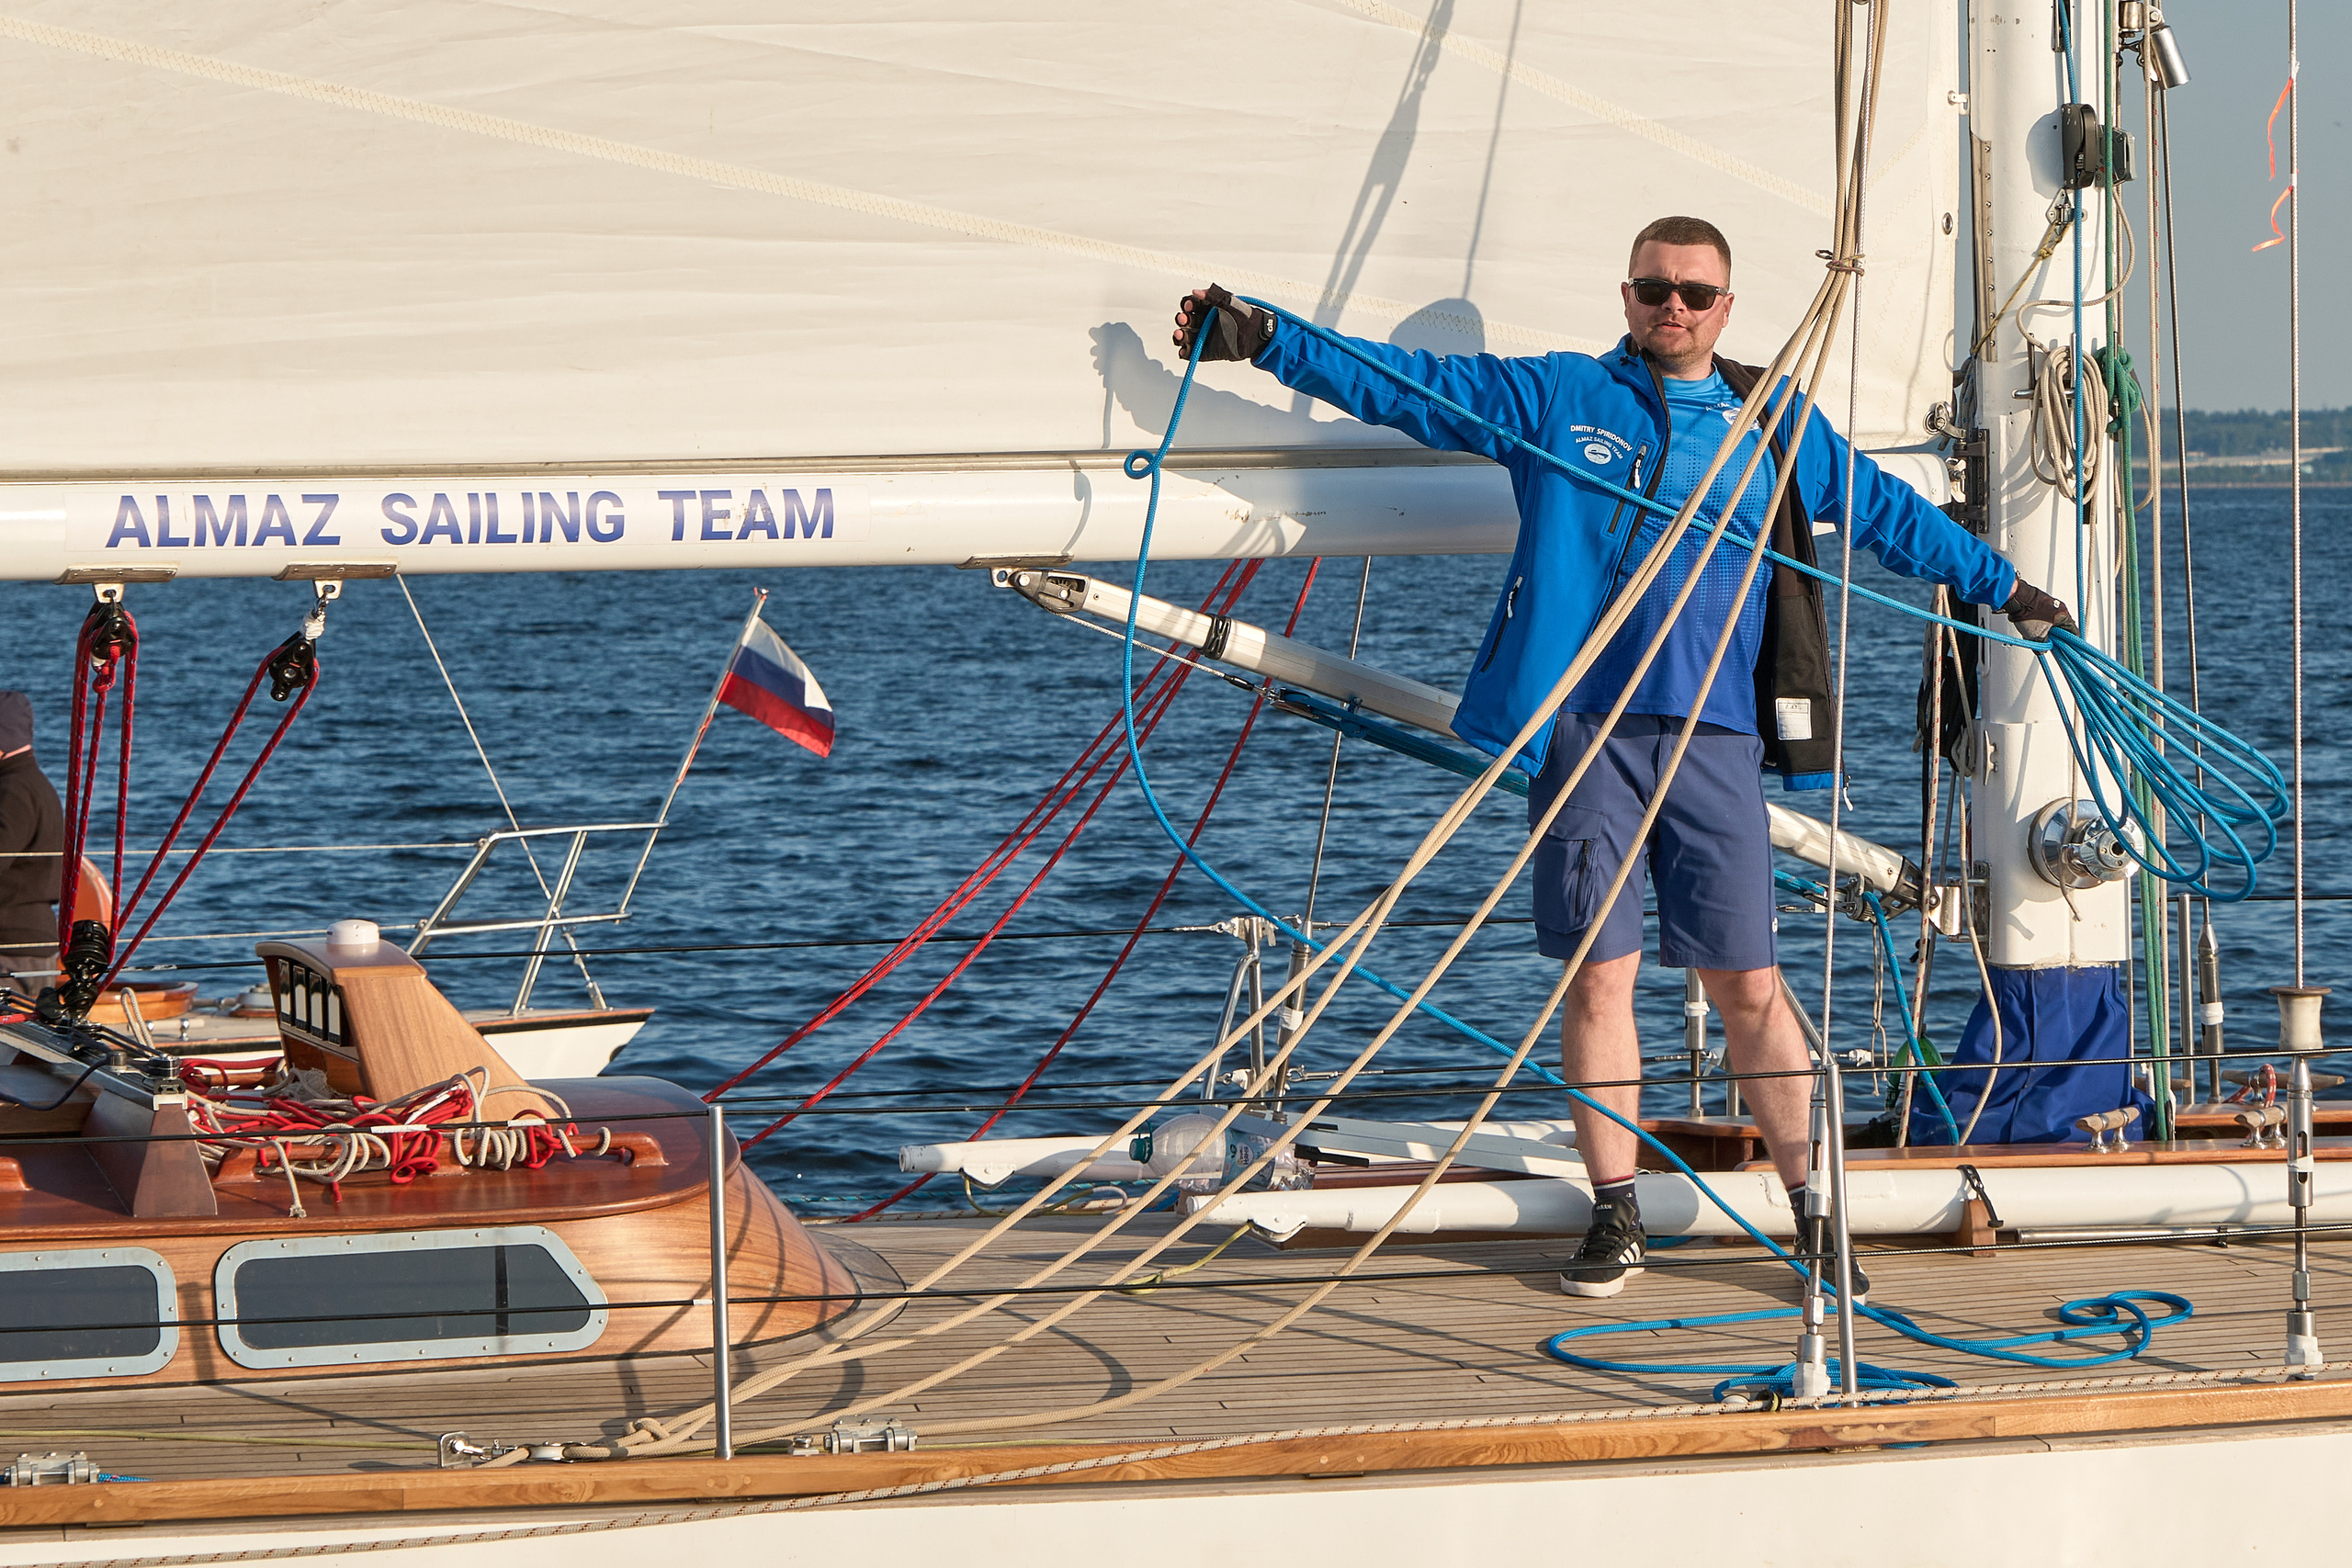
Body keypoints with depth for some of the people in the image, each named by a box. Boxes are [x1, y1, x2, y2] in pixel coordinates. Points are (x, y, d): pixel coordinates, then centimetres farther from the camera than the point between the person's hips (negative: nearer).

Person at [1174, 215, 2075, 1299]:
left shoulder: (1776, 427, 14)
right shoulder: (1554, 397, 9)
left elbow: (1886, 512, 25)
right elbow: (1407, 385, 7)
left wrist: (2002, 588, 29)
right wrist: (1264, 342, 0)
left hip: (1712, 738, 1)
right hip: (1582, 731, -1)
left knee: (1748, 984, -1)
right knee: (1598, 974, 0)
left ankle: (1815, 1215, 7)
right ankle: (1616, 1220, 10)